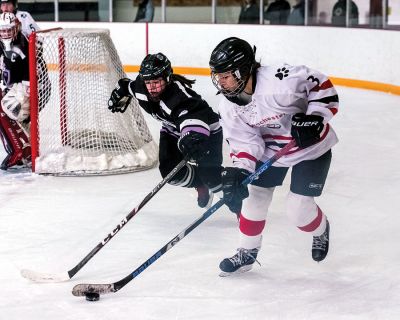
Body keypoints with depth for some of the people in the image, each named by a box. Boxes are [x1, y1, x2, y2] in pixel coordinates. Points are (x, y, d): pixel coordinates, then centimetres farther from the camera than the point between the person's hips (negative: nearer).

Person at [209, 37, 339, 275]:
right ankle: (247, 253, 23)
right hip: (271, 147, 6)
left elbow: (321, 85, -25)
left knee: (298, 209, -5)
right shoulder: (229, 106, -13)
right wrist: (238, 172, -25)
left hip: (311, 145, -6)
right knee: (255, 196, 3)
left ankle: (321, 231, 30)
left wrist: (315, 117, -33)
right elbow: (245, 141, -11)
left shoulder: (278, 81, -36)